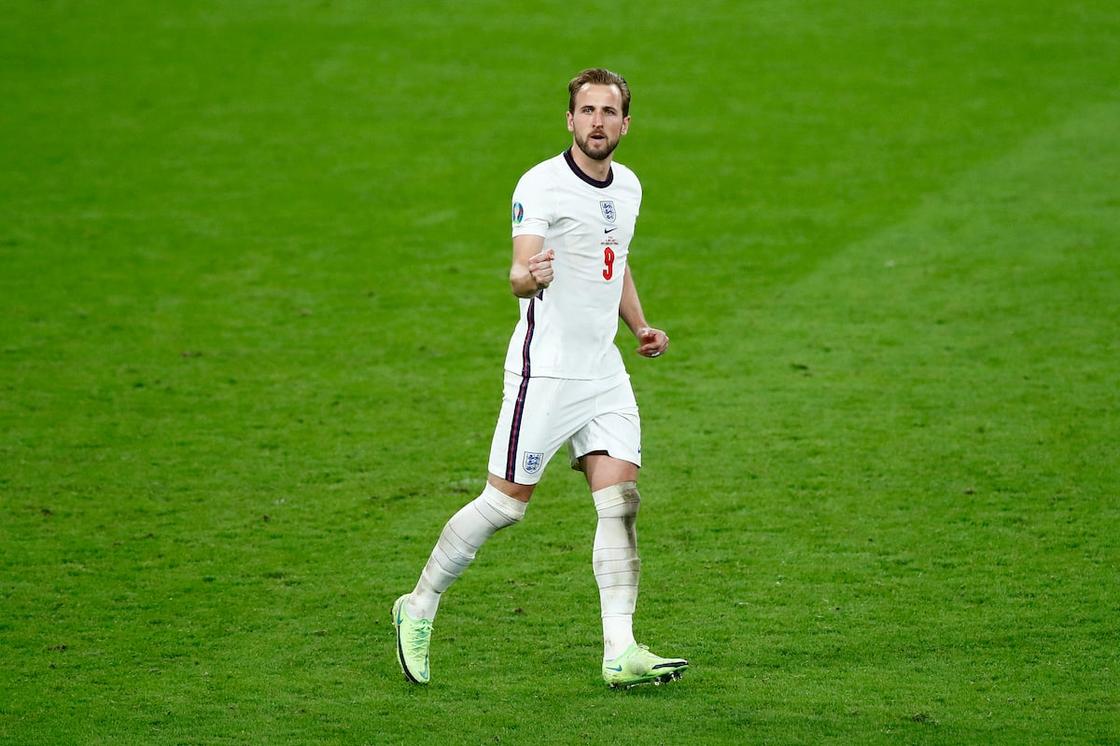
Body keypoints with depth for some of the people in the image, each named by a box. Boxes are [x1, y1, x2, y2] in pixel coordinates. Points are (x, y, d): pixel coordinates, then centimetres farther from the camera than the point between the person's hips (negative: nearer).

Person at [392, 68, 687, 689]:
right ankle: (419, 609, 16)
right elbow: (520, 276, -22)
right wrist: (529, 276, -45)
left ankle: (620, 653, -4)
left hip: (605, 374, 7)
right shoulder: (541, 185, -13)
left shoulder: (628, 186, 11)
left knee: (621, 502, -4)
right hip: (544, 372, -6)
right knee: (505, 503, -2)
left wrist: (640, 325, 15)